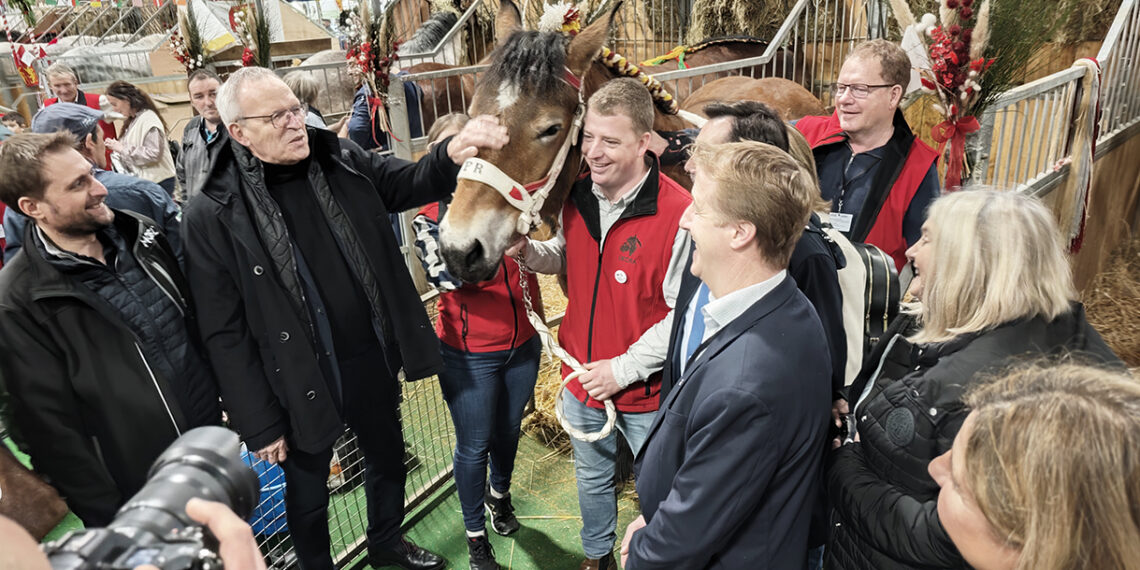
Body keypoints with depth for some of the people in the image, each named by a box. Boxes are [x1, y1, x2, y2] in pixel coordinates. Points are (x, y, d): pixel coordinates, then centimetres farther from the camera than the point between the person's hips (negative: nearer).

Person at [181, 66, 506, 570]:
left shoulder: (341, 161, -5)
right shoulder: (214, 215, -16)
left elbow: (409, 184, 0)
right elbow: (225, 334, -13)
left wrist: (451, 154, -24)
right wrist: (260, 425, -10)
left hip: (374, 361, 5)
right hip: (302, 382, -4)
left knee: (388, 459, 26)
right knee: (307, 495, 19)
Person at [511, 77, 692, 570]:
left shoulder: (678, 213, -25)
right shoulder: (577, 198, -5)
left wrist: (625, 368, -22)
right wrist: (527, 250, -8)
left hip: (646, 390, -5)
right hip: (582, 381, 6)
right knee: (592, 478, 28)